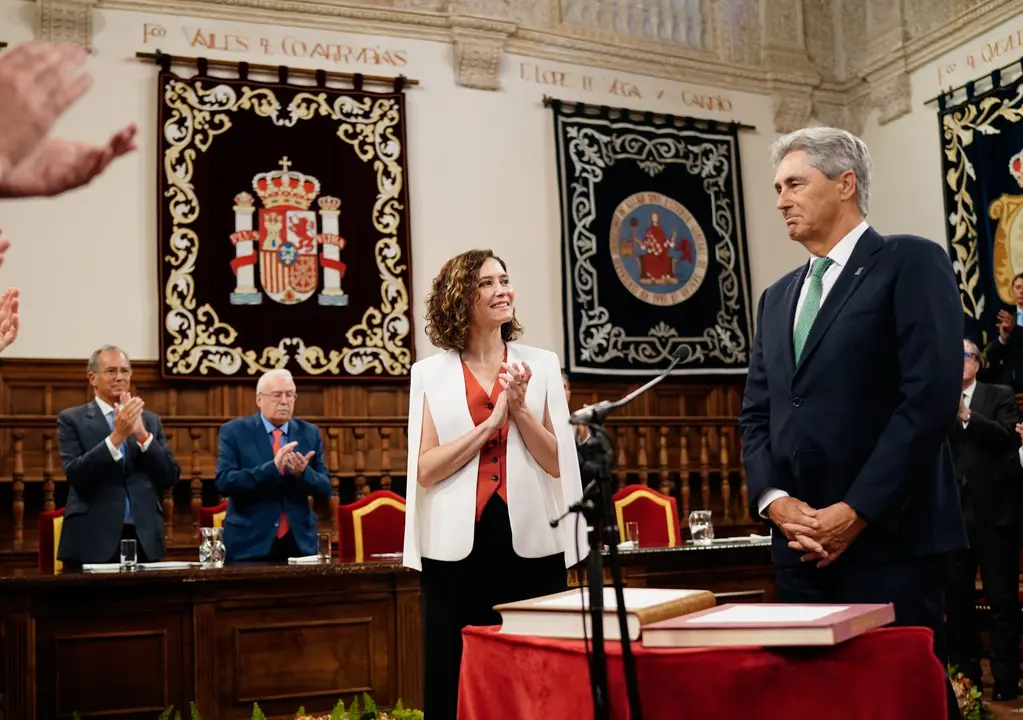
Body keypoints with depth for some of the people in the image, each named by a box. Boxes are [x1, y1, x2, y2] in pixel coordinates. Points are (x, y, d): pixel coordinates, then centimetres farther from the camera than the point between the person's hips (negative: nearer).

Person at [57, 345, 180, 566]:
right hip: (92, 541, -3)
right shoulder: (72, 419, 3)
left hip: (144, 540, 3)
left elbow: (170, 478, 3)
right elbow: (75, 475, -11)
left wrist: (142, 434, -10)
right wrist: (116, 436, -21)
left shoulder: (150, 420, 12)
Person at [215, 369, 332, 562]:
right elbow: (223, 482, -15)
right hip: (249, 543, -3)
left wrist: (303, 472, -17)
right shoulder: (234, 431, -2)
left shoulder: (310, 433, 6)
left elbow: (325, 490, 3)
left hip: (299, 542, 3)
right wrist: (272, 468, -25)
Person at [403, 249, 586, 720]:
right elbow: (425, 470, -5)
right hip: (457, 546, -1)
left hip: (531, 542, 1)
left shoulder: (540, 364, 6)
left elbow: (557, 463, 3)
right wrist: (491, 421, -11)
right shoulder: (431, 373, 3)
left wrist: (519, 409, -9)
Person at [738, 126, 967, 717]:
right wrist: (774, 500, -3)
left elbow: (932, 396, -13)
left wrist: (856, 511, -16)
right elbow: (756, 414, 16)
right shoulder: (778, 297, 19)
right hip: (803, 544, 6)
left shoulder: (911, 262, -2)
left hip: (890, 539, -6)